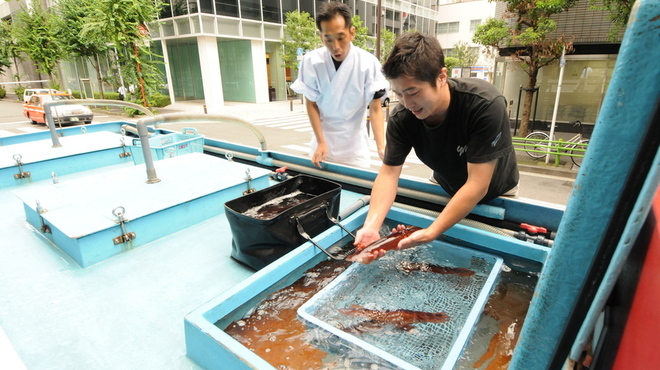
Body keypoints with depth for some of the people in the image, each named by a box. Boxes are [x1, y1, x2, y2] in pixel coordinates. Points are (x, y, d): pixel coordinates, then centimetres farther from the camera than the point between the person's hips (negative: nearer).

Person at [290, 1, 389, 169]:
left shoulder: (368, 63, -14)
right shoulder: (311, 61, -11)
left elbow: (375, 109, -12)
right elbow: (311, 103, -2)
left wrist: (381, 148, -24)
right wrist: (321, 142, -9)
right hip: (323, 143, 1)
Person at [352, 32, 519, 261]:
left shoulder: (486, 105, -38)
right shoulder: (402, 117, -27)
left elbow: (477, 185, -38)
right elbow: (388, 173, -25)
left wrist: (432, 232, -46)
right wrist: (371, 225, -41)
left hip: (494, 196, -2)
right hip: (446, 191, 3)